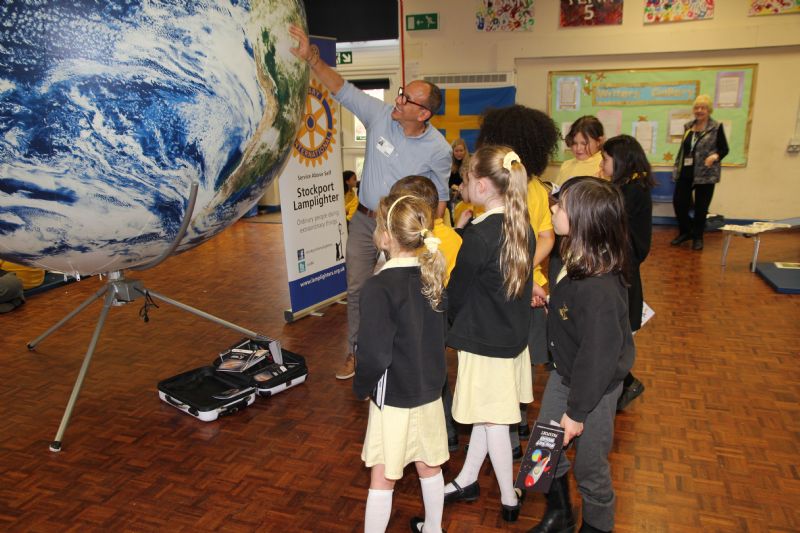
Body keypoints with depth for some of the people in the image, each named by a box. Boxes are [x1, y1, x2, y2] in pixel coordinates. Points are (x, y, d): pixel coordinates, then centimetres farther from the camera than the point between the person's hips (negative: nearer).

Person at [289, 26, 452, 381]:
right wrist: (310, 57, -21)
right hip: (364, 220, 4)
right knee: (356, 289, 11)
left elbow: (440, 197, -3)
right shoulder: (380, 115, -10)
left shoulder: (438, 150, -14)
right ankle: (356, 352, 29)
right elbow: (342, 89, -10)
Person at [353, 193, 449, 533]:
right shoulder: (433, 275, -4)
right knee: (430, 467, 23)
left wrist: (362, 387, -5)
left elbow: (374, 355, -23)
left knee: (382, 479, 10)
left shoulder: (379, 287, -25)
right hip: (430, 390, 7)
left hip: (393, 398, -6)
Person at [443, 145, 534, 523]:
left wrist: (450, 321, 7)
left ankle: (509, 500, 26)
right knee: (487, 415, 19)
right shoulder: (522, 227, 0)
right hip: (513, 334, 8)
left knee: (492, 421, 9)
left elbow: (458, 291, -12)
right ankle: (467, 481, 37)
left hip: (484, 342, -8)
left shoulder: (478, 235, -24)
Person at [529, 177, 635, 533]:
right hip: (564, 373, 8)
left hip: (595, 384, -8)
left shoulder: (599, 290, -34)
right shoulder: (574, 261, -8)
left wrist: (577, 411, -18)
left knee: (589, 467, 13)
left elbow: (598, 356, -26)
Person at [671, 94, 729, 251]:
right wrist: (676, 169, 13)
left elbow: (724, 149, -3)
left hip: (706, 174, -4)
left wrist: (715, 156, -24)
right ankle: (685, 232, 22)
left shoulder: (716, 127, -4)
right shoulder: (688, 126, 10)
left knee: (701, 207, 4)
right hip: (686, 173, 4)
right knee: (678, 202, 0)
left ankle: (697, 237, 20)